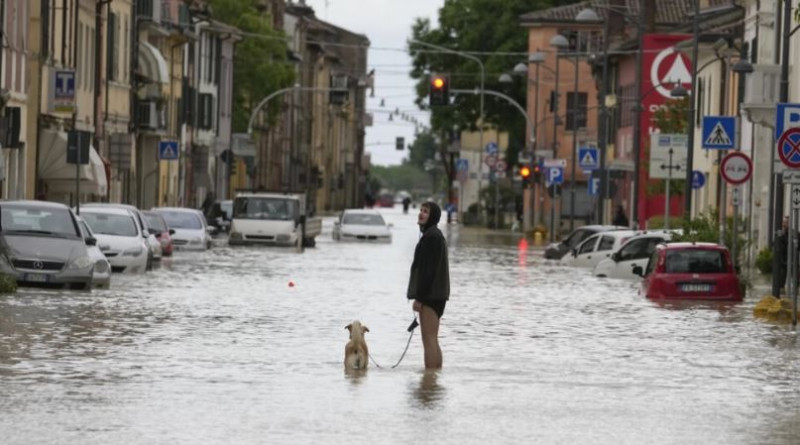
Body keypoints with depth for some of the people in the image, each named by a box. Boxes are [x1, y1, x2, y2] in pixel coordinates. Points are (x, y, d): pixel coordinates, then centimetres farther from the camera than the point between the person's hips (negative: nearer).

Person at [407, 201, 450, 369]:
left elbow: (428, 269, -19)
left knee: (429, 340, -10)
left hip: (430, 294, -11)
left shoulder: (431, 236, -14)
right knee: (432, 340, 13)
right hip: (436, 295, 11)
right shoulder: (435, 235, 18)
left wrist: (419, 297, -20)